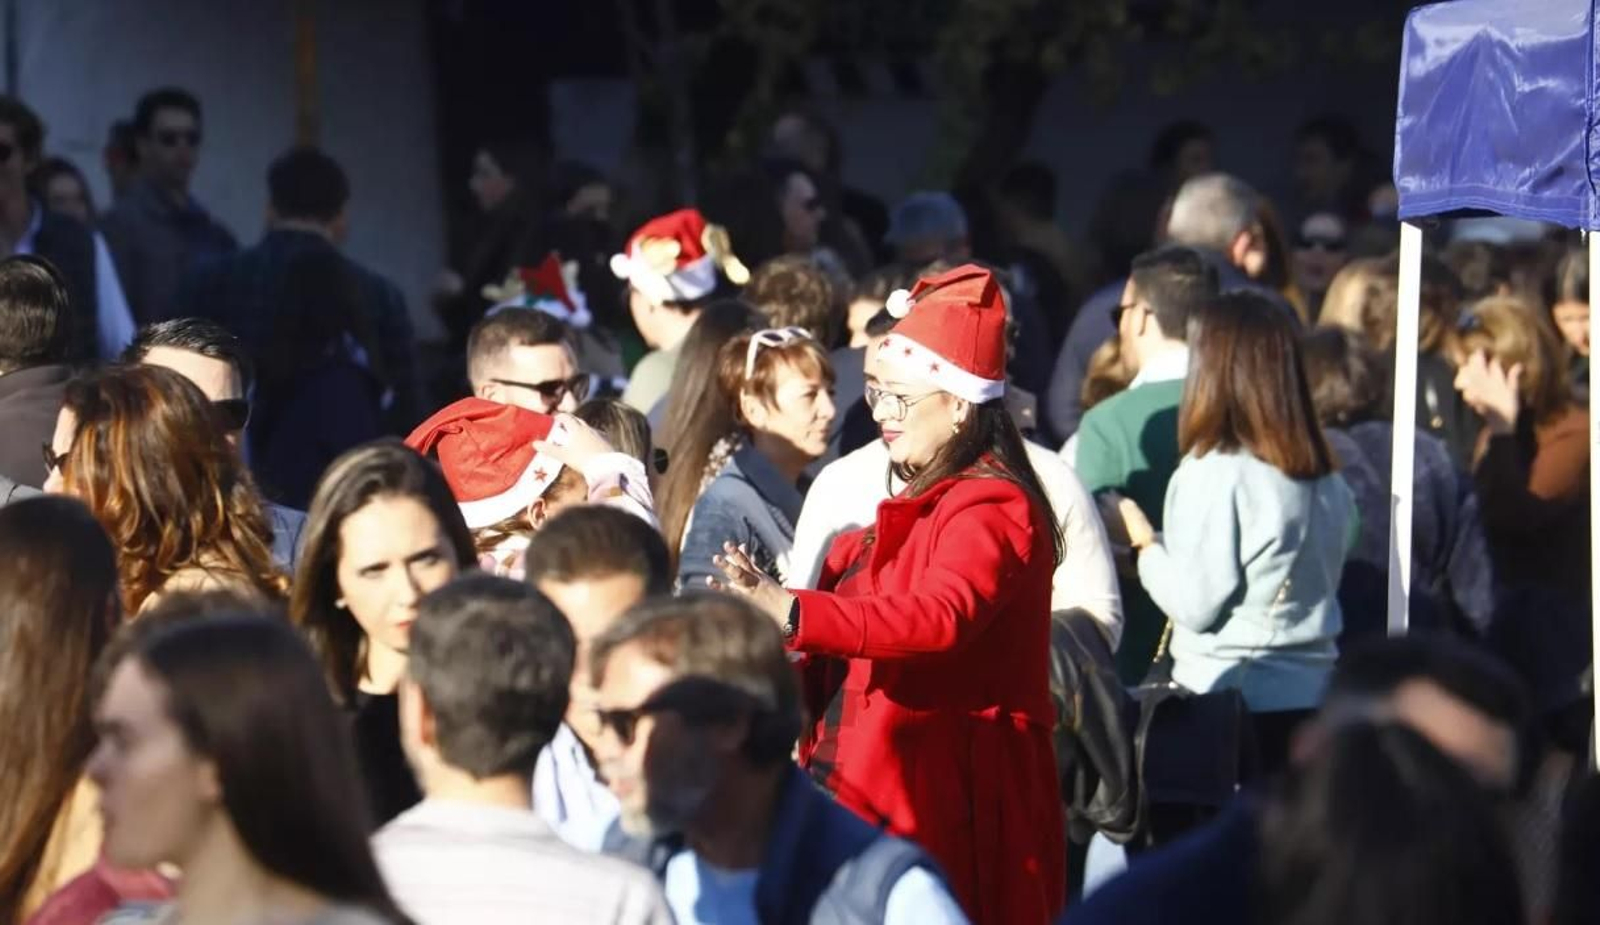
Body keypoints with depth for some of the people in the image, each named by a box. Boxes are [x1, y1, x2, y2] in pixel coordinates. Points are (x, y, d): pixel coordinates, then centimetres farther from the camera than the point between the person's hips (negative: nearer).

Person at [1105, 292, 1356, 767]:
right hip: (1312, 697, 7)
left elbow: (1196, 604, -13)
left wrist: (1141, 540, 2)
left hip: (1229, 696, -7)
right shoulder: (1327, 481, 6)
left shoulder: (1216, 474, -14)